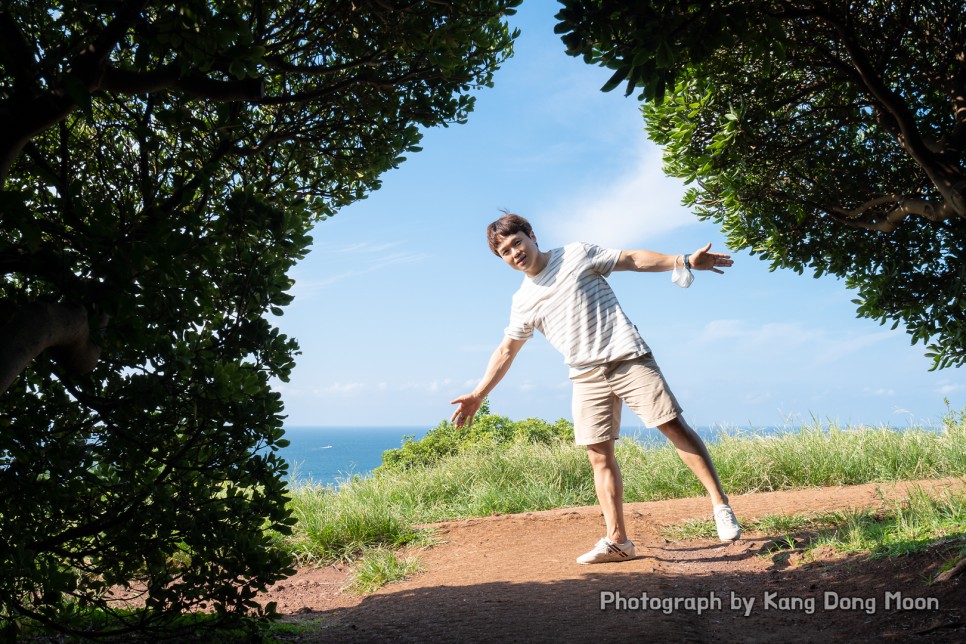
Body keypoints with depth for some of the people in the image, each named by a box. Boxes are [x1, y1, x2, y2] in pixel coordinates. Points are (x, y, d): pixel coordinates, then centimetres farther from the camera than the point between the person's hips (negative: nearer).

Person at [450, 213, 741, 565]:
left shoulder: (576, 254, 3)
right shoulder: (522, 302, 11)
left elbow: (633, 259, 4)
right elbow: (506, 350, 16)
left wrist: (682, 261, -4)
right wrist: (478, 395, 12)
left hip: (628, 358, -3)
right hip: (587, 377, 4)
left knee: (673, 426, -7)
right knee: (599, 456, -1)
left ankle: (720, 505, 2)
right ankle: (617, 540, 3)